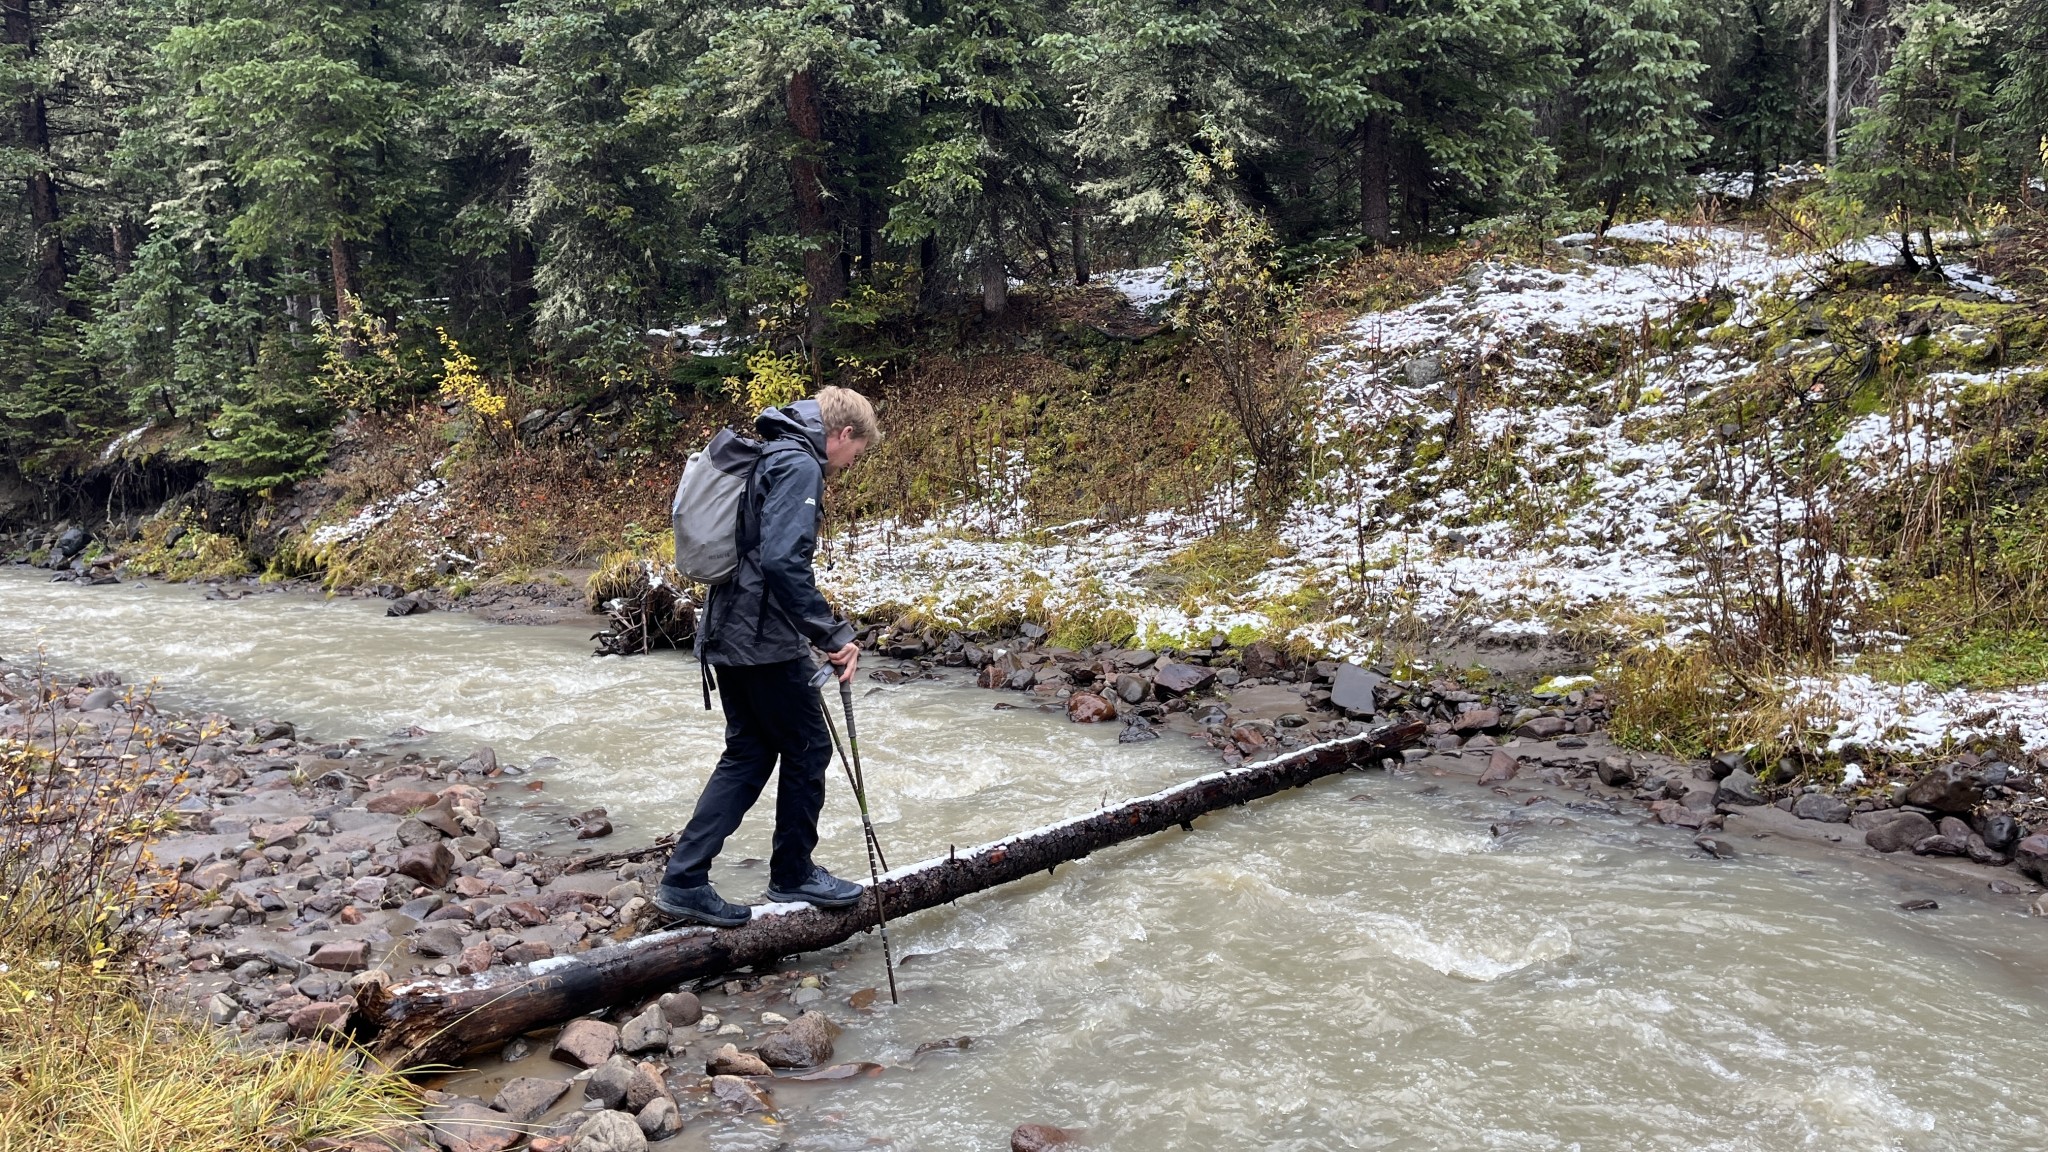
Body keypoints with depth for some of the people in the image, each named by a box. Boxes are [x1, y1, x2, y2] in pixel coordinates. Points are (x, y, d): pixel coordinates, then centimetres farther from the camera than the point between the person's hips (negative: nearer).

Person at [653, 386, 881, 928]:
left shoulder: (771, 457, 17)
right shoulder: (799, 466, -15)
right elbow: (784, 560, -27)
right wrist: (833, 634, -24)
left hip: (728, 635, 10)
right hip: (765, 641, -10)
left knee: (749, 753, 14)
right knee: (809, 748, 6)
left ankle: (684, 880, 11)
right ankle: (793, 875, 20)